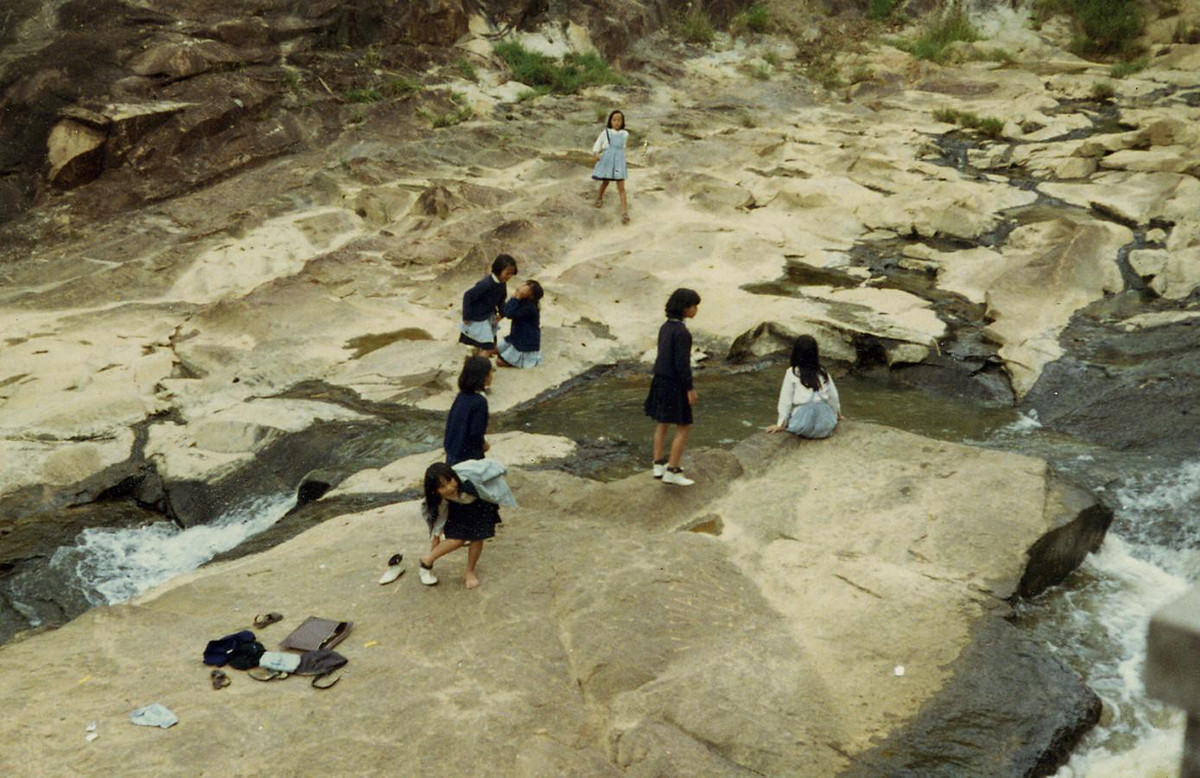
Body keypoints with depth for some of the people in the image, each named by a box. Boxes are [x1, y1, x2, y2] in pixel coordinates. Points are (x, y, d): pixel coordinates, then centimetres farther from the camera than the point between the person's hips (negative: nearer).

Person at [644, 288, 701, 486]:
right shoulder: (681, 332, -22)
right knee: (684, 427, 1)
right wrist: (690, 389, -16)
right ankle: (672, 471, 4)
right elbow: (682, 363, -22)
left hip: (660, 380, 9)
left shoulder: (665, 327, 6)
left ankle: (659, 464, 27)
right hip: (674, 384, -9)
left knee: (662, 423, 18)